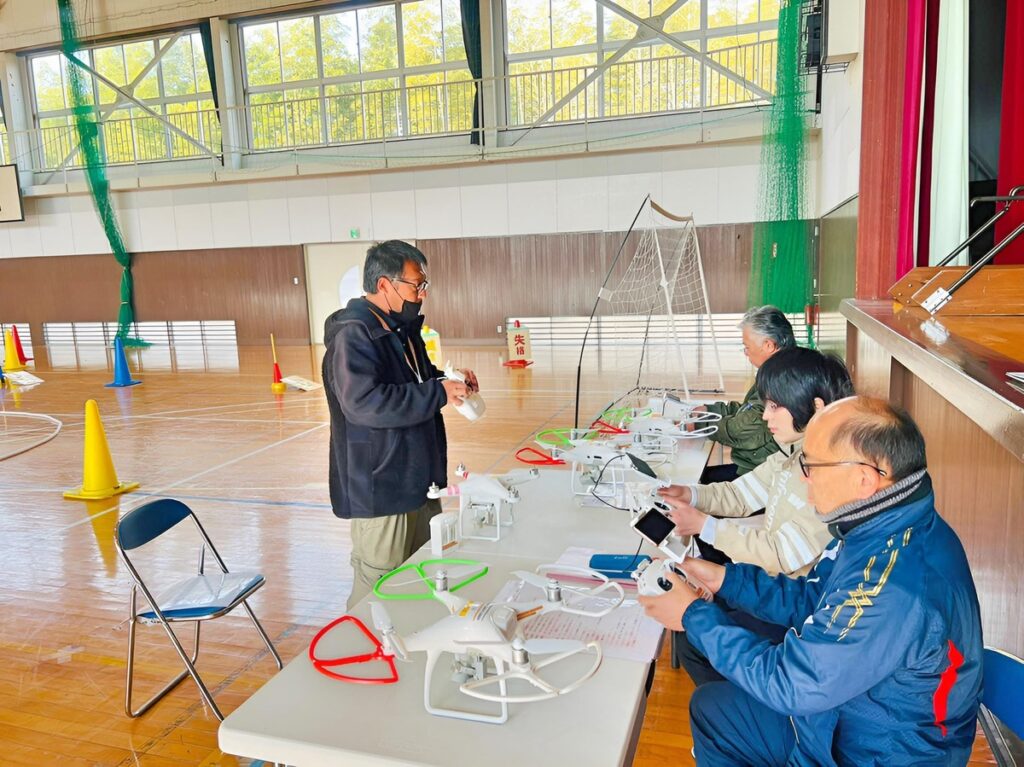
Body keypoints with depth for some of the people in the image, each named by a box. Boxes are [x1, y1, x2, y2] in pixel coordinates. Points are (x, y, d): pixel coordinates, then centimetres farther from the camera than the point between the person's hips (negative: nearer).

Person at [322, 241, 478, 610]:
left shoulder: (404, 328, 13)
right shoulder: (353, 335, -18)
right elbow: (364, 403, -29)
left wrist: (448, 381, 6)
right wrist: (439, 393, -25)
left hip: (418, 483, 10)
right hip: (381, 491, -10)